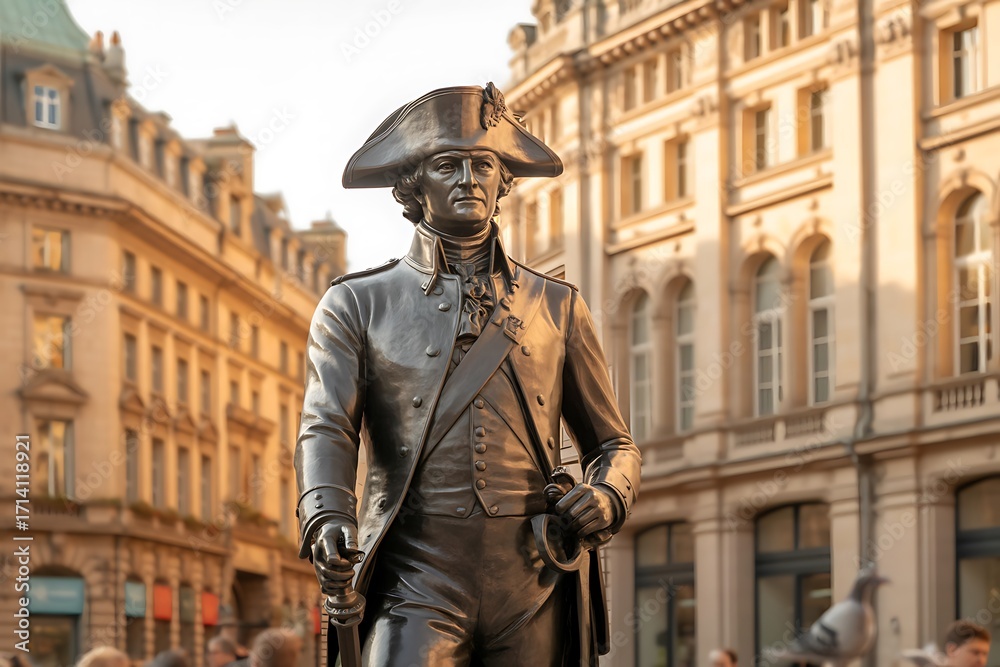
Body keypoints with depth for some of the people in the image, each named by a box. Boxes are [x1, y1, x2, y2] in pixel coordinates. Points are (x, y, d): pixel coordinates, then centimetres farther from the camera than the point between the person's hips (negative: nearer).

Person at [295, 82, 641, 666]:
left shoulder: (557, 306, 17)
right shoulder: (357, 305, 11)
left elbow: (614, 444, 21)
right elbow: (326, 428, -2)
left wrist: (606, 497, -4)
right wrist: (329, 520, -23)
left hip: (534, 587, 2)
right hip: (417, 581, -2)